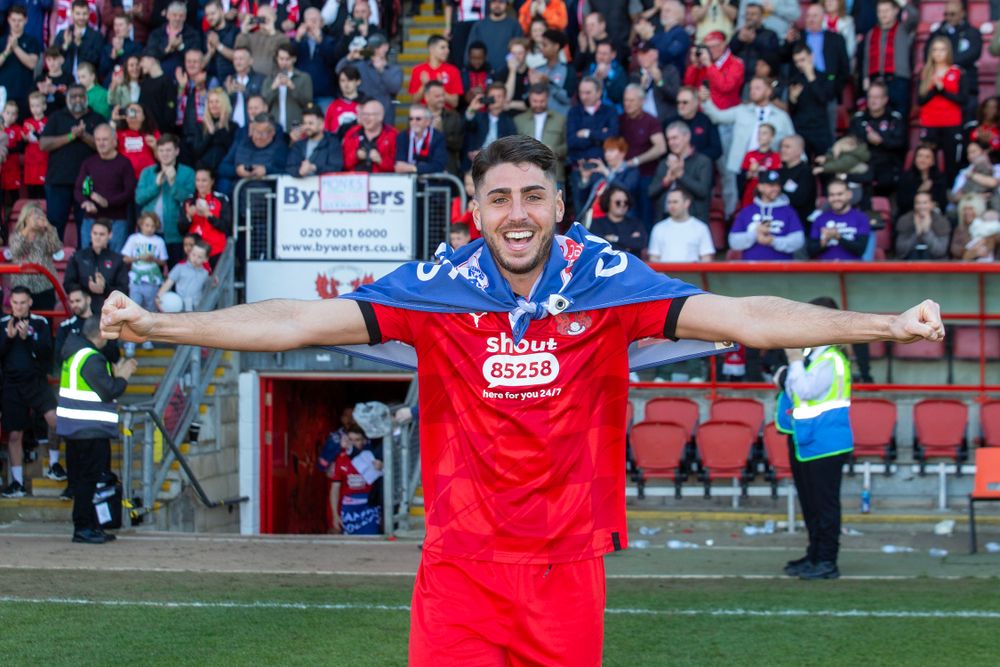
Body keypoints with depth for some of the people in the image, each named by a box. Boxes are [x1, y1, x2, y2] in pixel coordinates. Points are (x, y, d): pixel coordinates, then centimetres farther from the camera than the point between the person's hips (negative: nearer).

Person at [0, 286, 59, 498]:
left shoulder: (40, 323, 1)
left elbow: (46, 351, -8)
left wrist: (27, 337, -22)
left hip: (36, 382, -2)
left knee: (54, 418, -25)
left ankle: (54, 463, -6)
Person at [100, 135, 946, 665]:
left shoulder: (605, 281, -4)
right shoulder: (436, 288, -4)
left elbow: (743, 317, -9)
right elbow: (299, 322, -7)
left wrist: (883, 325, -18)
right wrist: (158, 325, -15)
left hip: (568, 559, 0)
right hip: (461, 557, 0)